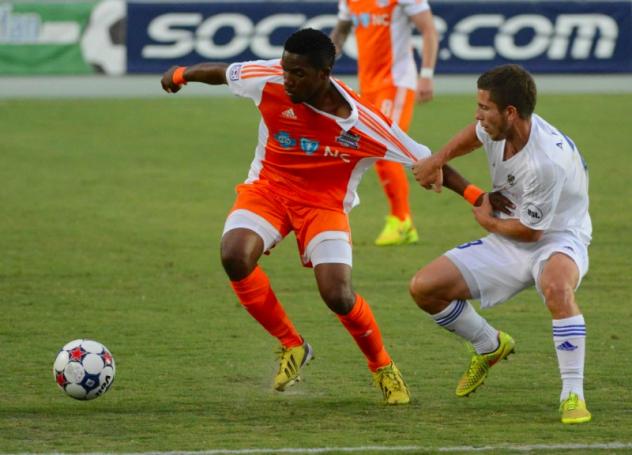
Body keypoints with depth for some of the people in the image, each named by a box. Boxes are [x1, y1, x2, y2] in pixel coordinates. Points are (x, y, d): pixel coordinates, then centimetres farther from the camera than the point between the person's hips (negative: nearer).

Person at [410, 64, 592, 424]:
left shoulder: (547, 161, -32)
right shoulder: (497, 127, -9)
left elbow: (529, 231, -21)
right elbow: (476, 133, 20)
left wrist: (488, 221, -3)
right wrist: (438, 159, 6)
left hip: (558, 239, -8)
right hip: (509, 244, 8)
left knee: (556, 286, -44)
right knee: (424, 288, -3)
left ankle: (573, 395, -36)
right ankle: (491, 347, 24)